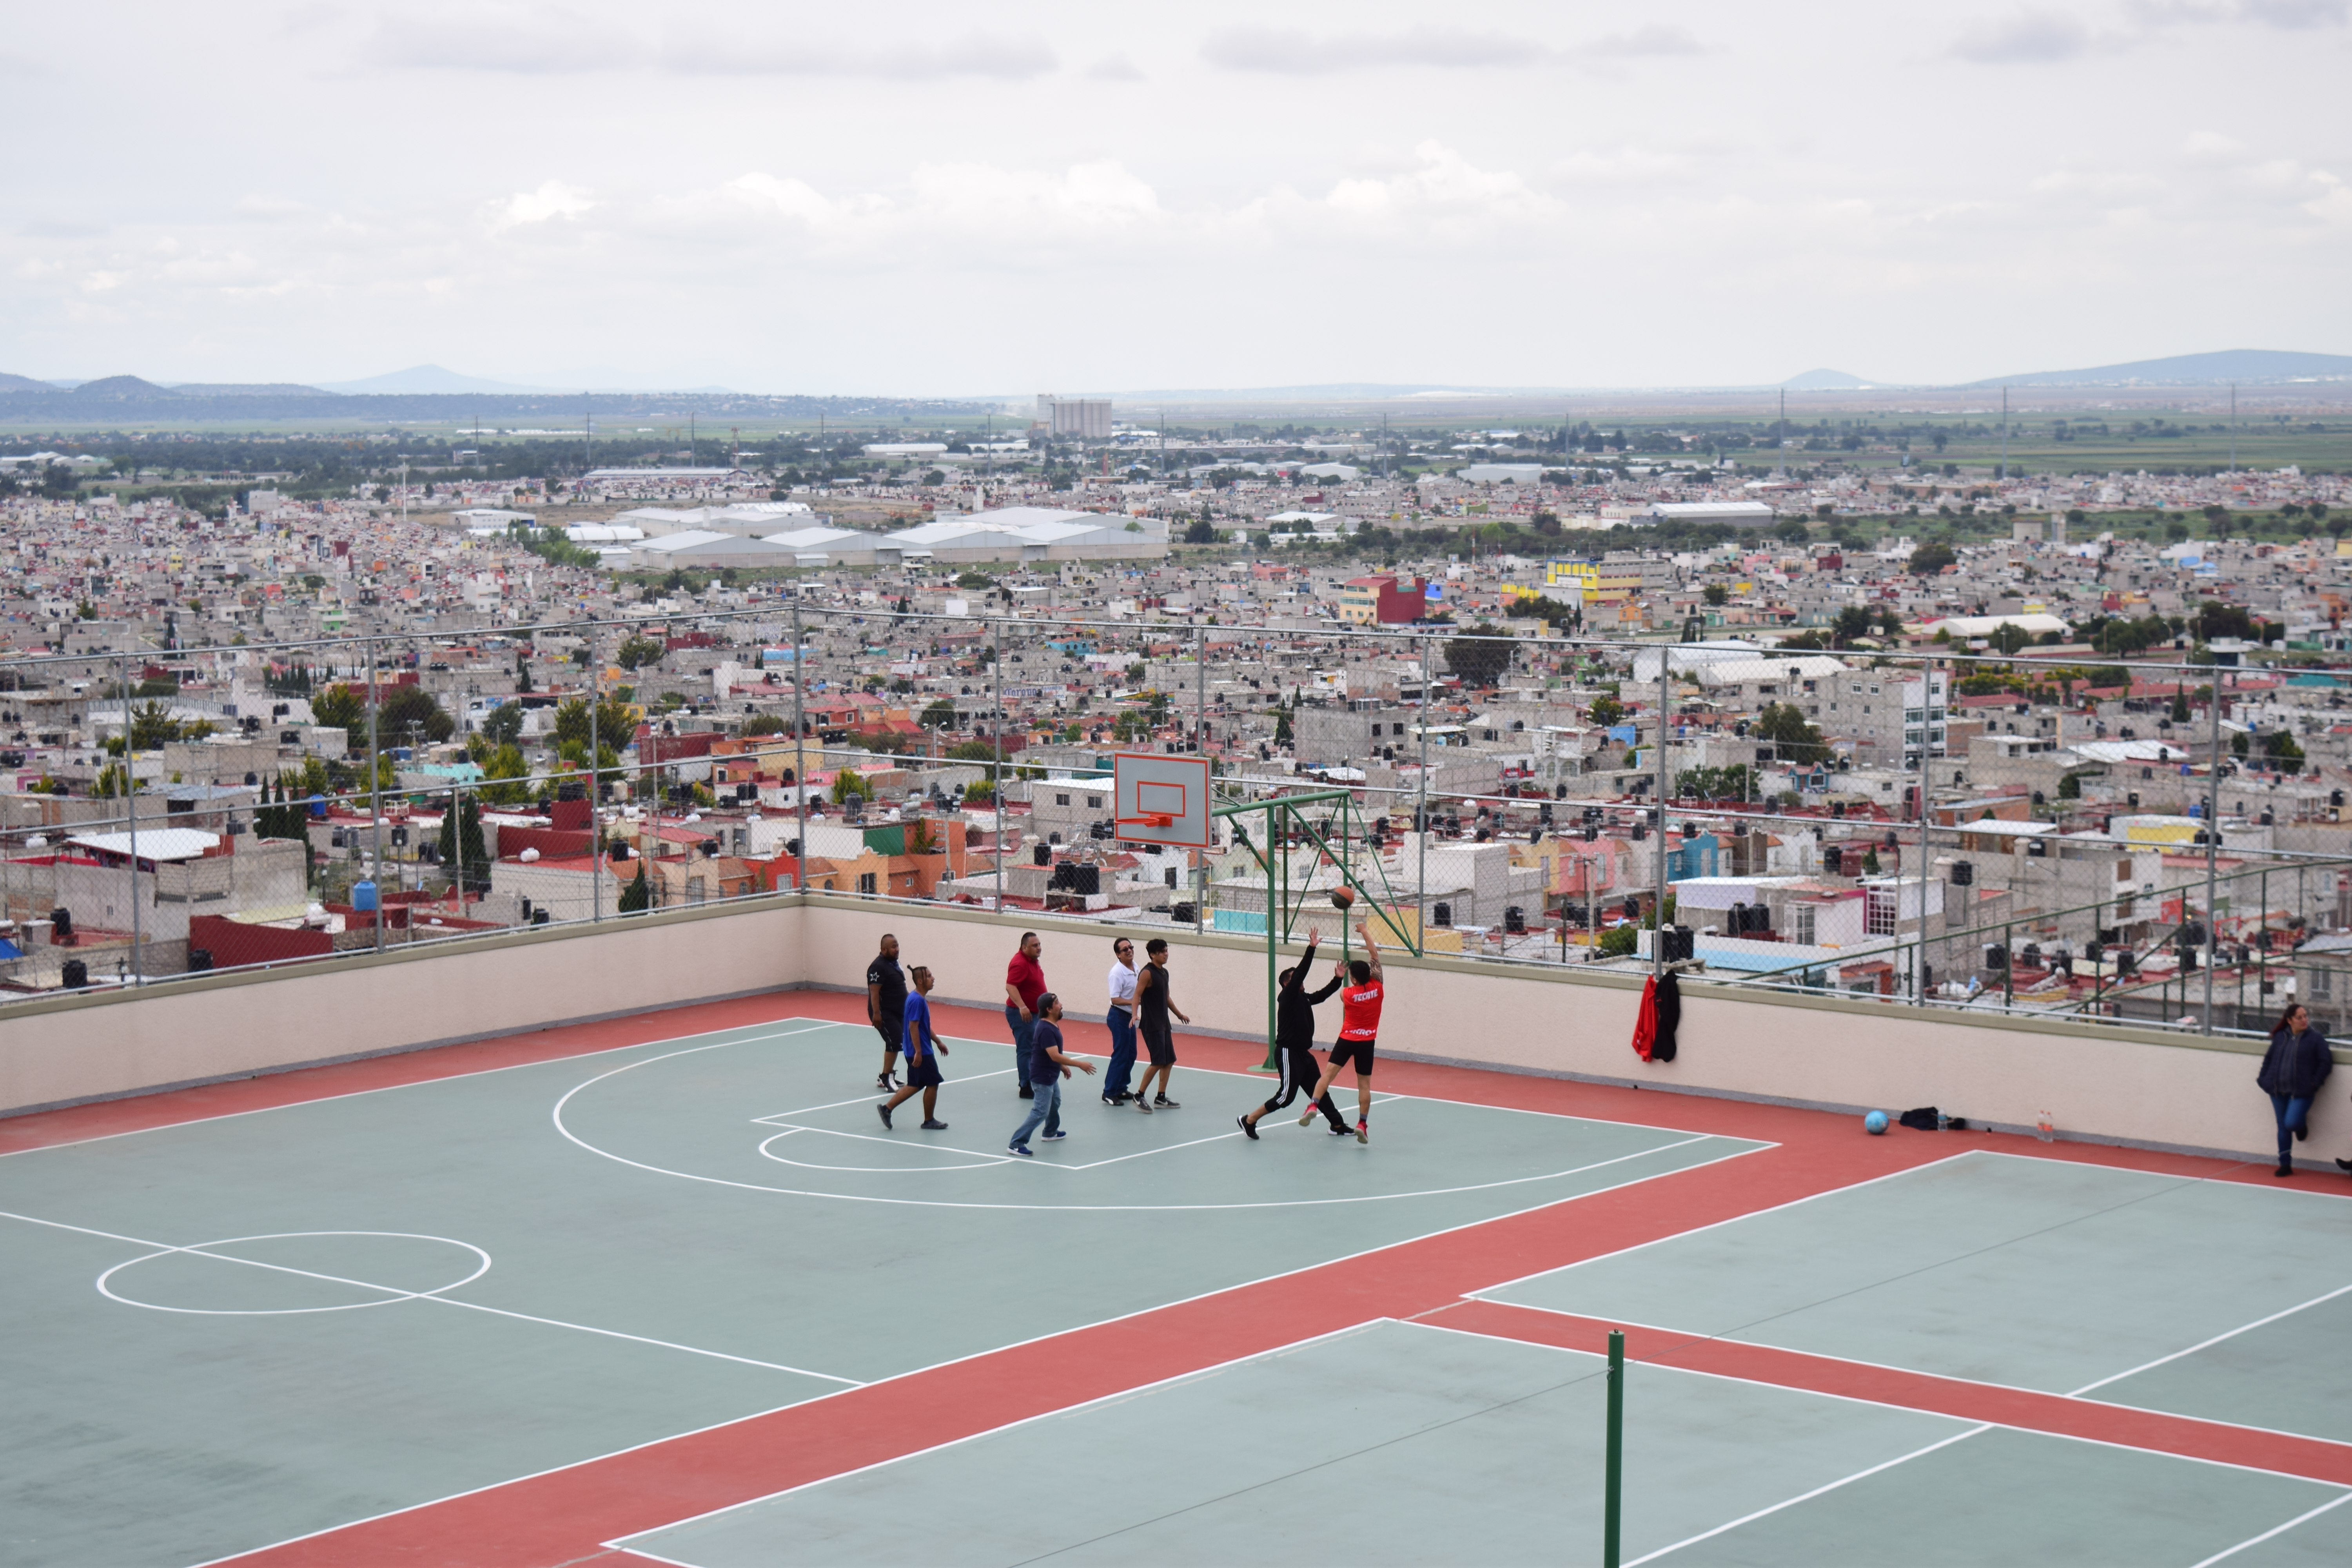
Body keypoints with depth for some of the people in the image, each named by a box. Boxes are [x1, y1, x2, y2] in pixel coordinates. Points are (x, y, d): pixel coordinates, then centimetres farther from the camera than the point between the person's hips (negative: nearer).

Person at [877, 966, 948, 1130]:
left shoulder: (920, 999, 12)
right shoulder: (917, 1001, -19)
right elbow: (913, 1027, -23)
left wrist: (938, 1042, 26)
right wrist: (918, 1052, -25)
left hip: (922, 1051, 10)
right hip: (921, 1053, -10)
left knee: (914, 1086, 14)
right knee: (932, 1084, 1)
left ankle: (887, 1108, 12)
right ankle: (929, 1121, 12)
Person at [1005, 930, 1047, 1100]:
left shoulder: (1033, 961, 9)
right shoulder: (1020, 963, -22)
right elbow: (1010, 987, -31)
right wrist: (1022, 1007, -40)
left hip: (1033, 1012, 10)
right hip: (1022, 1014, -10)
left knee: (1032, 1048, 18)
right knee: (1025, 1049, -8)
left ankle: (1025, 1081, 30)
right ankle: (1026, 1088, -6)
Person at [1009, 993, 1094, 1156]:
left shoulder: (1052, 1026, 4)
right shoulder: (1046, 1030, -28)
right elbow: (1055, 1056, -32)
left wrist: (1063, 1066, 23)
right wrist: (1079, 1064, -28)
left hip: (1051, 1075, 11)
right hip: (1042, 1077, -11)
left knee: (1055, 1102, 29)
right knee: (1041, 1112, -11)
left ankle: (1051, 1133, 50)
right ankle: (1016, 1144, -11)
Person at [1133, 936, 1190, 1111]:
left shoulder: (1164, 973, 13)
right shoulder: (1147, 973, -13)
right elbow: (1137, 995, -19)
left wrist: (1180, 1014, 34)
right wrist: (1135, 1014, -34)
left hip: (1164, 1024, 9)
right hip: (1151, 1025, -9)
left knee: (1169, 1062, 9)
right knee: (1158, 1062, -12)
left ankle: (1161, 1098, 16)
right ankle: (1140, 1095, -1)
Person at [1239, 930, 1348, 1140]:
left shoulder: (1304, 998, 10)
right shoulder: (1287, 997, -13)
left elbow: (1323, 995, 20)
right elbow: (1300, 973, -23)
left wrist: (1338, 980, 5)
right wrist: (1311, 949, -28)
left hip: (1303, 1053, 9)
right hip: (1289, 1053, -9)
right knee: (1286, 1096, -10)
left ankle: (1337, 1125, 25)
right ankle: (1249, 1120, -2)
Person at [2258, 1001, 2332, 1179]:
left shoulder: (2315, 1038, -6)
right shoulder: (2280, 1037, 6)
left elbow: (2326, 1063, -4)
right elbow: (2269, 1058, 17)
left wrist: (2314, 1083, -9)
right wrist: (2263, 1078, 9)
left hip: (2301, 1092, -4)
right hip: (2278, 1091, 4)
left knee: (2291, 1123, -17)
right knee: (2283, 1128, 8)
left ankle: (2302, 1124, 20)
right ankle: (2285, 1164, 18)